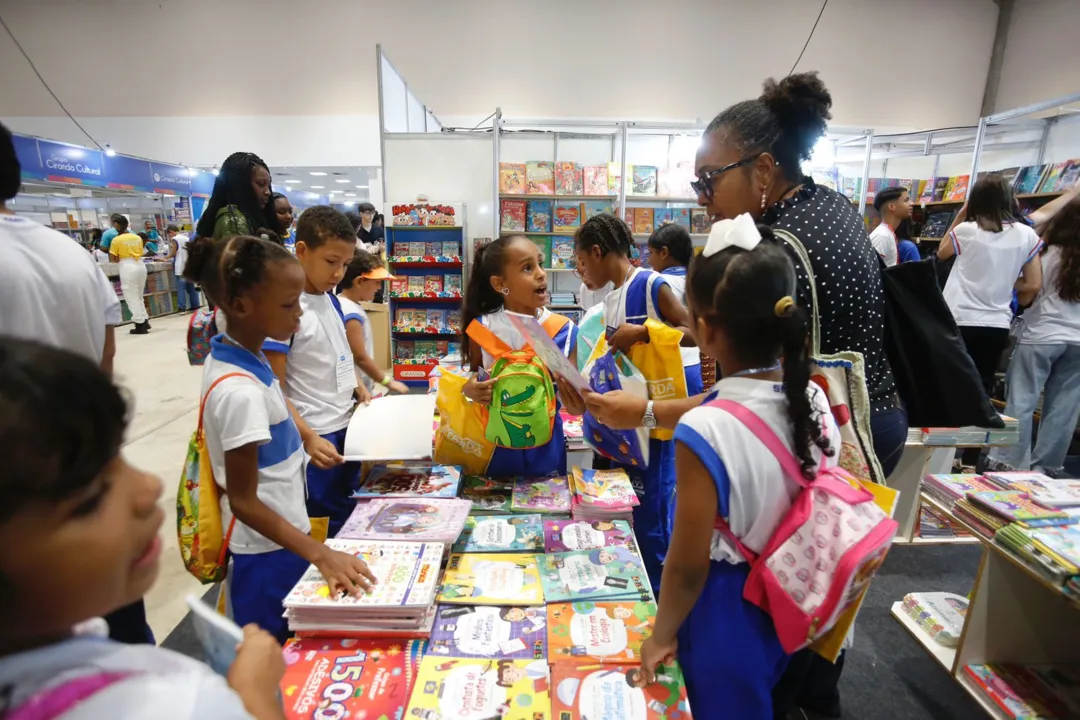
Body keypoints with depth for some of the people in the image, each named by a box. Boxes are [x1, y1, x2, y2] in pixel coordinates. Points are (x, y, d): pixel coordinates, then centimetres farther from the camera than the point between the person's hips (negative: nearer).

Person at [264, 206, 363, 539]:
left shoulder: (331, 299, 5)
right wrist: (308, 438, -24)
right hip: (319, 438, -7)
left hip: (348, 426, 8)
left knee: (351, 516, 22)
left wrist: (358, 387, 3)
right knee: (327, 529, 8)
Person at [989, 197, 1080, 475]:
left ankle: (1011, 464, 1)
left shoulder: (1049, 256, -5)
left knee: (1021, 402, 0)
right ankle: (1045, 467, 14)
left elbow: (1024, 298, -3)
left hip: (1041, 337, -4)